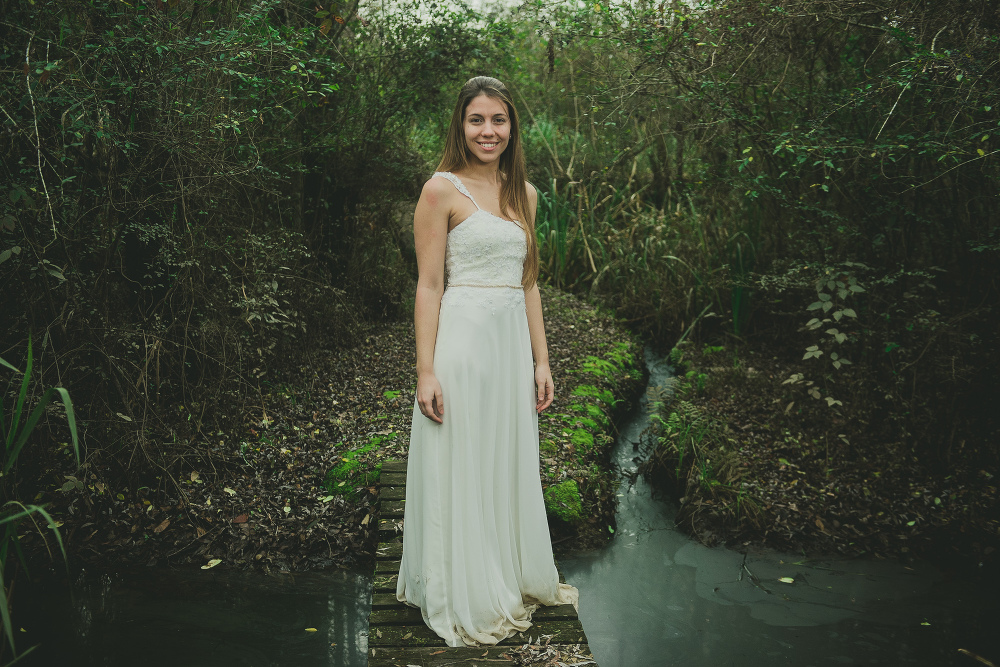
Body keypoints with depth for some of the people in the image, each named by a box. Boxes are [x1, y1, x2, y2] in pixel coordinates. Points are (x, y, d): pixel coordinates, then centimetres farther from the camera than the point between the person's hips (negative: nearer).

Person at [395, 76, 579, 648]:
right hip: (462, 338, -6)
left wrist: (541, 361, 11)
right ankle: (464, 600, 21)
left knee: (511, 465, 15)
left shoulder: (524, 194, 13)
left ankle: (513, 580, 34)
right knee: (461, 469, 4)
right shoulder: (442, 190, -5)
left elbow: (528, 282, 15)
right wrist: (426, 371, -14)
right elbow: (429, 285, -8)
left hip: (513, 342, 6)